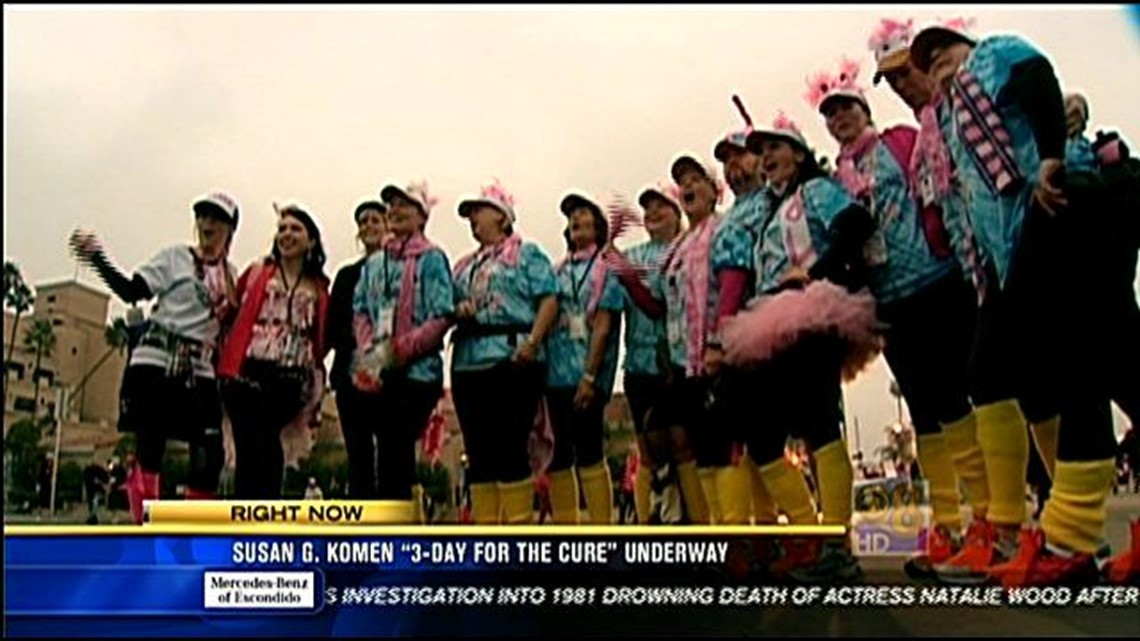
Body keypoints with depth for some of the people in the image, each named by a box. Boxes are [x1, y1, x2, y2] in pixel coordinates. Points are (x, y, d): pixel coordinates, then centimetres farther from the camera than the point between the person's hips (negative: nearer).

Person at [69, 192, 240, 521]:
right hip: (155, 364, -4)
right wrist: (97, 259, -15)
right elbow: (132, 291, -5)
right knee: (149, 448, -7)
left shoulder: (232, 277, 14)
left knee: (210, 456, -3)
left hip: (199, 373, 4)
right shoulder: (174, 257, 4)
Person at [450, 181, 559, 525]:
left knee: (511, 448, -8)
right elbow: (448, 309, 22)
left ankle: (520, 524, -4)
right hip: (468, 363, 6)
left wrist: (532, 341, -17)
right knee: (479, 452, 5)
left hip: (512, 359, -6)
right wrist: (458, 310, -2)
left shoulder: (526, 253, 7)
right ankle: (484, 525, 10)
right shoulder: (464, 265, 25)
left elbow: (549, 299, -5)